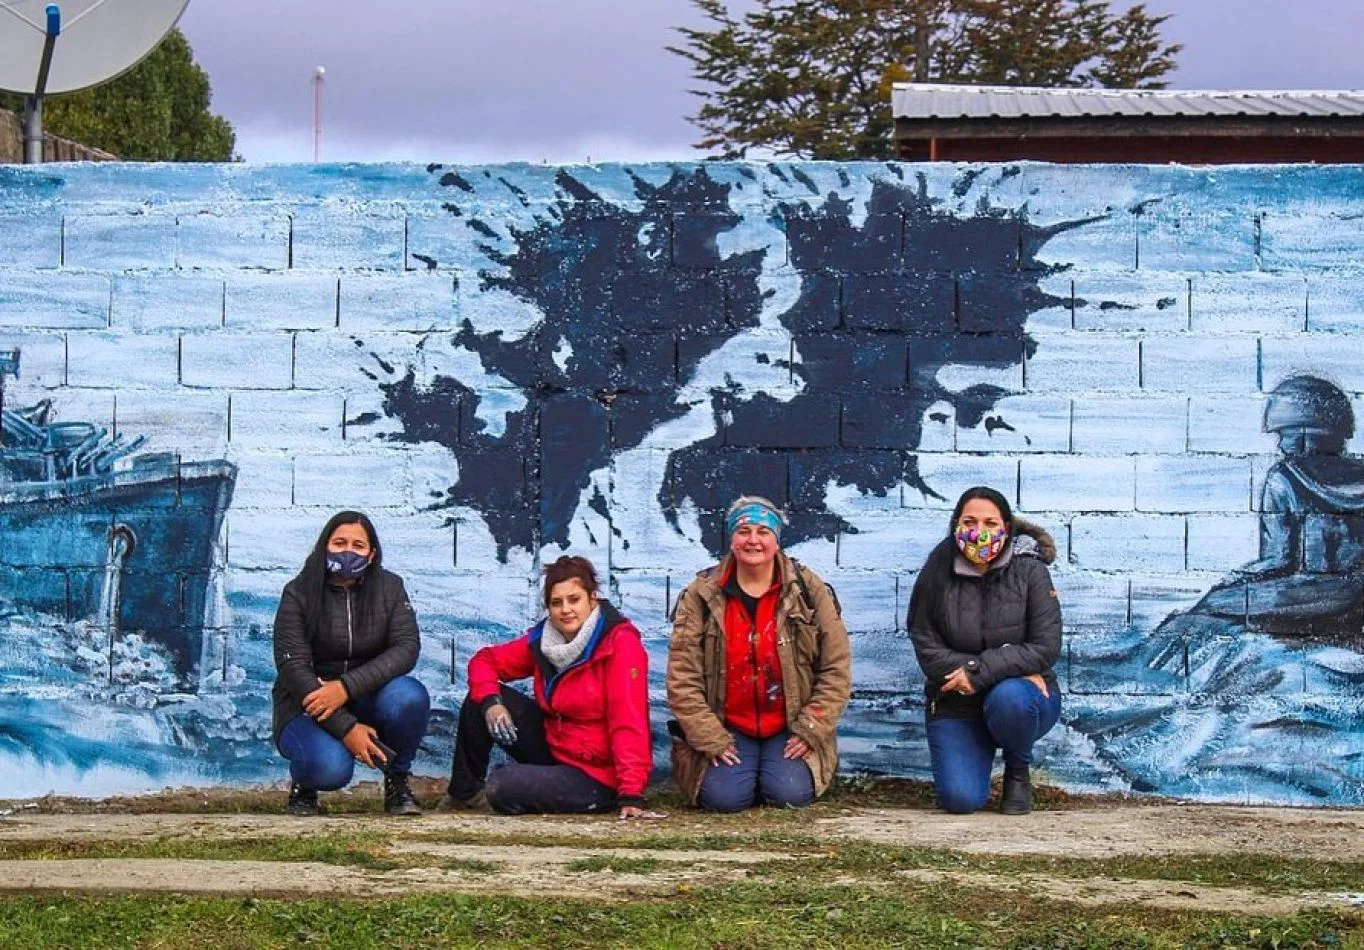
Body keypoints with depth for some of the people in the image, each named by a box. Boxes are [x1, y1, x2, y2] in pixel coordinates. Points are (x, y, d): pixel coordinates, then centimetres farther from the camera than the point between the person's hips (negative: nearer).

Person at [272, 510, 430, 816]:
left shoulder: (389, 587, -1)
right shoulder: (298, 593, -8)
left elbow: (407, 648, -13)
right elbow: (293, 667, -16)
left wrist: (347, 686, -28)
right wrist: (346, 728, -27)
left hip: (367, 702, 3)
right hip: (307, 707, -3)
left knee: (409, 696, -31)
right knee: (330, 766, -35)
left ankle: (397, 782, -4)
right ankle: (303, 787, 4)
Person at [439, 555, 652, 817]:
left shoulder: (620, 642, -19)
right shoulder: (542, 639, -1)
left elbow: (628, 722, -25)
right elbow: (485, 660, 8)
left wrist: (631, 795, -30)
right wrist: (489, 702, -14)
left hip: (596, 778, -7)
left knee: (502, 789, -25)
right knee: (479, 699, -1)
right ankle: (464, 792, 12)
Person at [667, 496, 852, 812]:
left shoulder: (809, 591, -2)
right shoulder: (701, 596, -3)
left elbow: (836, 669, -2)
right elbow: (682, 676, -6)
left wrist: (810, 730, -8)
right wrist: (710, 738, -12)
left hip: (790, 730, 0)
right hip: (727, 731, 0)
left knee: (790, 794, -22)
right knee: (724, 796, -22)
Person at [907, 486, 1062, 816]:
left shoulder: (1029, 570, -9)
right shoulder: (938, 571, -6)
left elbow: (1046, 647, -14)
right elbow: (926, 645, -8)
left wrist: (980, 671, -24)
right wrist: (1016, 668, -17)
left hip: (1023, 694, -1)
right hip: (956, 704, 1)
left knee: (1008, 698, -38)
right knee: (960, 799, -20)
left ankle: (1018, 773, -3)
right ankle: (977, 756, 19)